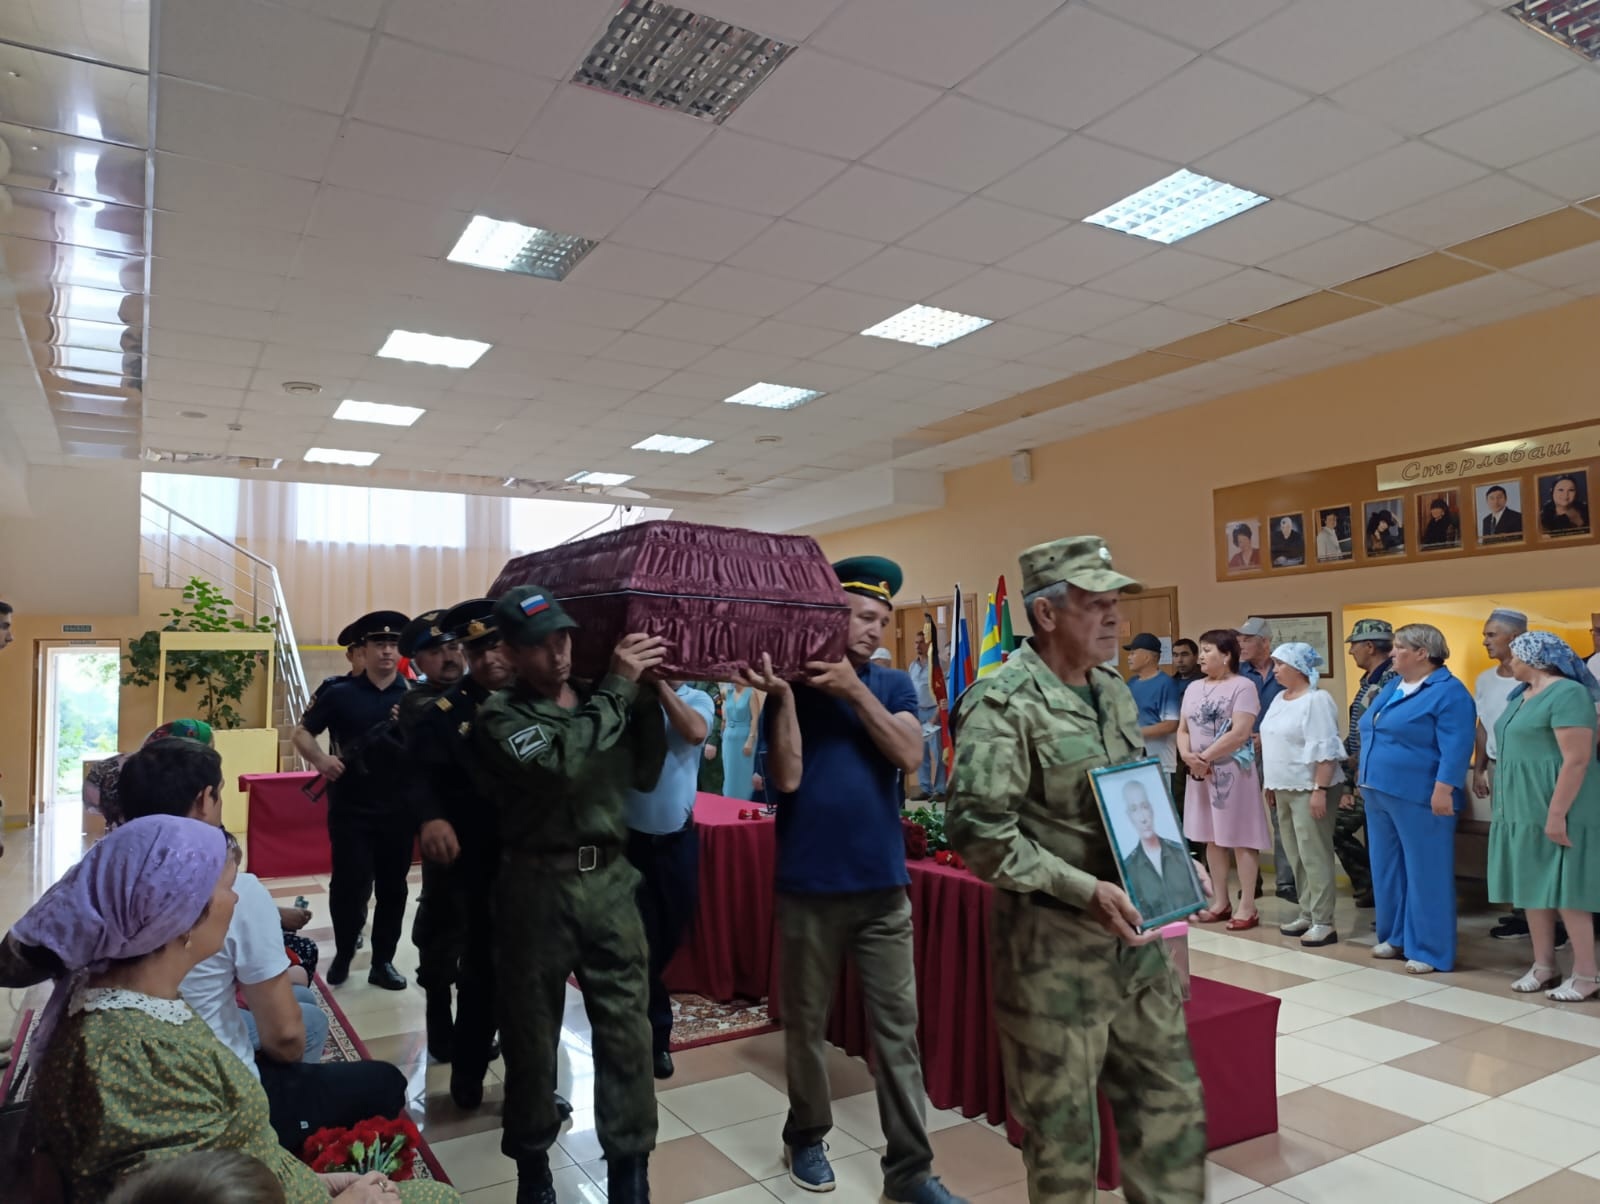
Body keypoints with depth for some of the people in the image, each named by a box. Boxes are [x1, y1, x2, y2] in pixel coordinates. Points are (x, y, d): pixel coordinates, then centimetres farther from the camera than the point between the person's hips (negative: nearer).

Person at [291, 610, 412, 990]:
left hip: (398, 812, 2)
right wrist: (320, 759, -15)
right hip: (350, 811, -1)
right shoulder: (339, 693, 0)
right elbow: (301, 733, 4)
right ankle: (343, 953, 23)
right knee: (349, 885, -1)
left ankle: (383, 961, 21)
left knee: (392, 888, 7)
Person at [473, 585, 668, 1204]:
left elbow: (644, 774, 10)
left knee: (627, 1029, 5)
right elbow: (559, 763, -24)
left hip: (610, 878, 3)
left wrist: (646, 694, -1)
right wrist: (619, 685, -20)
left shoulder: (599, 697, 8)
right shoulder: (498, 716, -5)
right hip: (536, 886, -3)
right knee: (532, 1032, 12)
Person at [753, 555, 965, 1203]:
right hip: (808, 887, -1)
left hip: (883, 886, 2)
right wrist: (783, 694, -21)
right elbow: (787, 778, -14)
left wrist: (854, 689, -20)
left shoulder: (892, 685, 3)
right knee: (807, 1023, 13)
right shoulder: (788, 689, -3)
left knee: (898, 1027, 6)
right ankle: (806, 1137, 34)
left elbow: (909, 755, -13)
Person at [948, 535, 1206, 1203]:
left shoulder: (1115, 692, 9)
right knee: (1062, 1127, 9)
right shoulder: (1002, 703, -17)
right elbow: (978, 828, -24)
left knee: (1171, 1102, 19)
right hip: (1052, 947, -7)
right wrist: (1084, 890, -26)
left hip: (1135, 936, 8)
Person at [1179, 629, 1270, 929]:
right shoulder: (1194, 689, 13)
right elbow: (1183, 729, 12)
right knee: (1212, 838, 11)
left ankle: (1248, 907, 5)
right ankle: (1220, 902, 21)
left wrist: (1205, 757, -15)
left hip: (1232, 770, -7)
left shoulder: (1242, 686, -9)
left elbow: (1240, 733, -17)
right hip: (1200, 772, 7)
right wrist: (1187, 755, -8)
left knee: (1240, 838, -2)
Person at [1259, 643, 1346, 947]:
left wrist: (1319, 789, -23)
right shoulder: (1281, 699, 14)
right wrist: (1271, 784, 20)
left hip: (1308, 789, -9)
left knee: (1314, 856, -5)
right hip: (1285, 789, 9)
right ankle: (1306, 915, 21)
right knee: (1296, 857, 13)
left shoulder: (1316, 700, -13)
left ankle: (1323, 923, 1)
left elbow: (1325, 750, -19)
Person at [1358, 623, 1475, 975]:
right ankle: (1395, 936, 26)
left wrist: (1443, 790, -24)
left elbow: (1456, 748, -18)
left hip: (1419, 797, -9)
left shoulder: (1448, 692, -12)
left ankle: (1429, 950, 9)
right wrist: (1367, 781, 20)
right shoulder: (1392, 687, 15)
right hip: (1380, 793, 9)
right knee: (1387, 869, 14)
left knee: (1425, 873, 0)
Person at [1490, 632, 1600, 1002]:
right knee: (1532, 888, 11)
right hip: (1524, 808, 9)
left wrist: (1557, 814, -24)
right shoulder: (1524, 695, 13)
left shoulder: (1567, 693, -15)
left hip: (1554, 809, -9)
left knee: (1566, 890, -3)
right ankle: (1543, 967, 19)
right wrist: (1507, 806, 18)